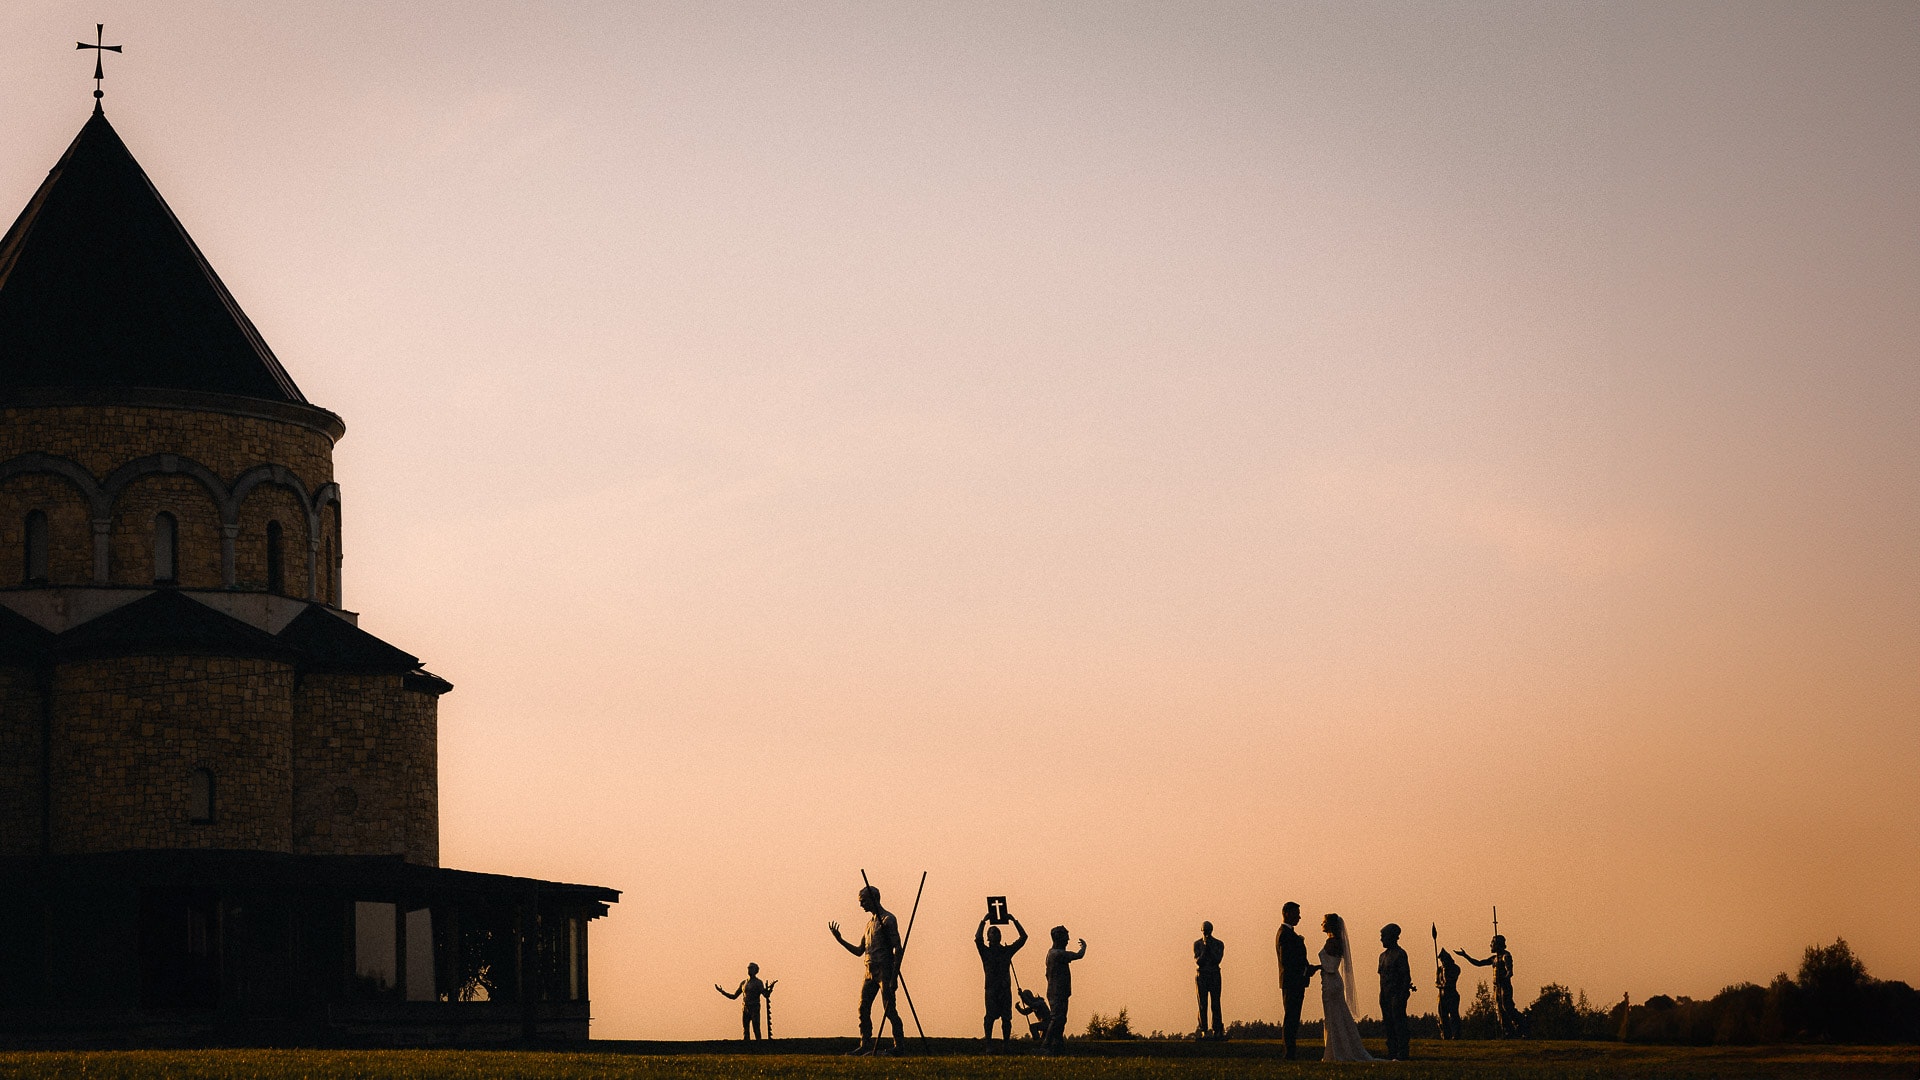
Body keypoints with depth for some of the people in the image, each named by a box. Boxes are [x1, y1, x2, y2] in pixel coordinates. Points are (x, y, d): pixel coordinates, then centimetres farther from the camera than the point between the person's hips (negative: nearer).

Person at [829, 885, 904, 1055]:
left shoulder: (888, 919, -6)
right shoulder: (870, 922, 20)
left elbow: (897, 949, -12)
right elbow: (859, 951, 24)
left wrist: (894, 976, -18)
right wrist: (840, 940, 12)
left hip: (884, 970, -8)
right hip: (870, 971, 8)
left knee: (889, 1009, -9)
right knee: (863, 1008, 3)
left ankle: (899, 1045, -6)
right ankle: (866, 1045, 6)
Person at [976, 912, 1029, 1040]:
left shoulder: (1007, 950, 16)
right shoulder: (986, 951, 7)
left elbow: (1023, 937, 14)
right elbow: (978, 939, -12)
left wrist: (1014, 921, 9)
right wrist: (983, 922, -9)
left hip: (1005, 988, 3)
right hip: (991, 988, -3)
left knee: (1006, 1018, 0)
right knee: (990, 1017, -9)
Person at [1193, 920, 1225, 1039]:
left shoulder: (1219, 944, 3)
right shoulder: (1197, 944, 3)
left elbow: (1217, 960, -8)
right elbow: (1198, 962, -6)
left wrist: (1210, 947, -14)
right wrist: (1205, 948, -15)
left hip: (1214, 975, 0)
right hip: (1201, 975, 0)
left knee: (1215, 1004, -5)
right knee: (1202, 1005, -3)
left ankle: (1217, 1030, -5)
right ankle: (1203, 1031, -2)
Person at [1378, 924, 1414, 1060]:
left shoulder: (1400, 954, -8)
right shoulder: (1383, 956, 17)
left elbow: (1406, 977, -11)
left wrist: (1401, 996, -17)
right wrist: (1382, 997, 16)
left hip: (1397, 994, -8)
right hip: (1386, 996, 8)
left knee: (1399, 1024, -9)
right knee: (1388, 1025, 7)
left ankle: (1402, 1054, -9)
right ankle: (1392, 1054, 10)